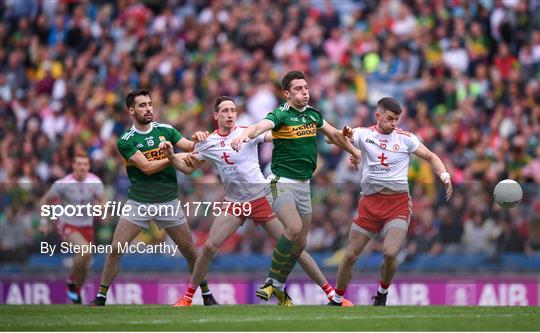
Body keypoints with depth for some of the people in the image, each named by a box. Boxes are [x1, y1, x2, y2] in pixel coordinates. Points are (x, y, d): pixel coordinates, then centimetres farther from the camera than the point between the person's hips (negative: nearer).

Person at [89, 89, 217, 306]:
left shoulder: (166, 131, 3)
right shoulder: (126, 141, -5)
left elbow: (190, 147, -8)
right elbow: (147, 168, -14)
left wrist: (197, 140, -30)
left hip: (168, 202, 2)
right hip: (137, 203, -2)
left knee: (190, 251, 3)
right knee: (116, 249, -11)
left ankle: (207, 295, 18)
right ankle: (100, 297, -1)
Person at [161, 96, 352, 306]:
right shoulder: (208, 143, 3)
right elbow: (188, 168, 11)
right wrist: (170, 155, -6)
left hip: (262, 199, -2)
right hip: (234, 203, 2)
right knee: (209, 247, -11)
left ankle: (330, 292, 2)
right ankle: (188, 297, 5)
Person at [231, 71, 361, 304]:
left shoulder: (313, 114, 9)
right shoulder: (281, 115, -11)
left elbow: (334, 135, 27)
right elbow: (260, 127, -32)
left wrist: (355, 153, 37)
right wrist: (244, 135, -54)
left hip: (304, 185, 7)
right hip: (282, 183, -7)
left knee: (300, 242, 8)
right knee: (294, 228, -27)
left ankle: (279, 286, 23)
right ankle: (271, 281, -15)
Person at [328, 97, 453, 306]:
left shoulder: (405, 138, 4)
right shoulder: (364, 134, 4)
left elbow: (430, 157, 13)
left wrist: (445, 176, -3)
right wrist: (344, 135, -30)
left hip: (398, 203, -1)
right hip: (369, 201, 1)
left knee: (390, 253, -21)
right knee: (350, 256, 1)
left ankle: (383, 293, 7)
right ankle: (336, 300, 20)